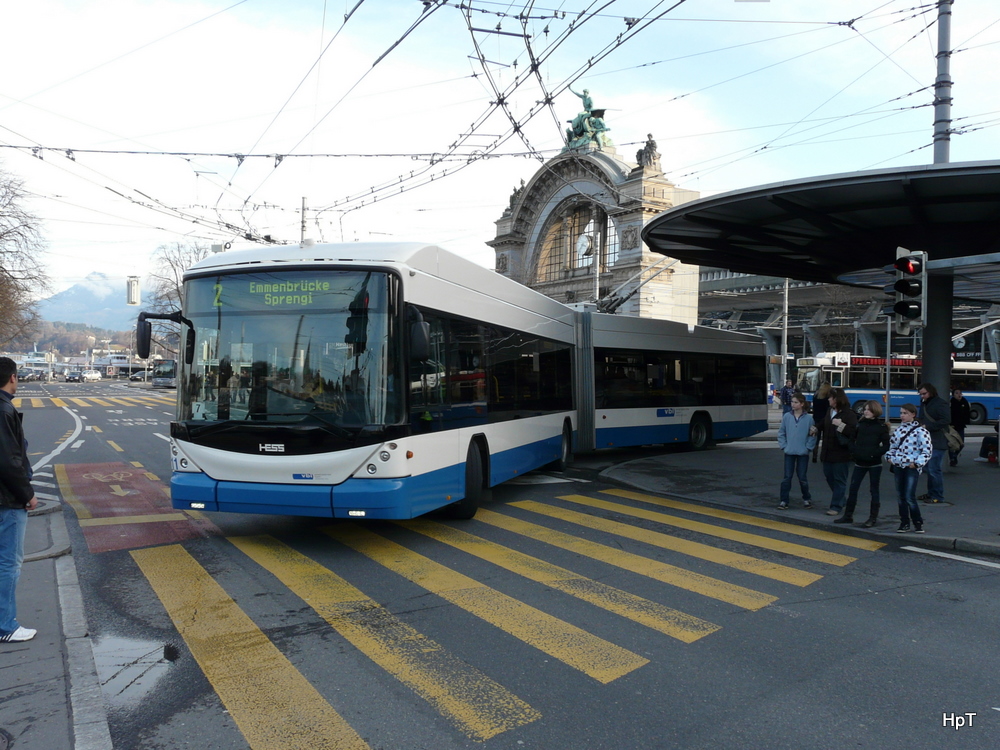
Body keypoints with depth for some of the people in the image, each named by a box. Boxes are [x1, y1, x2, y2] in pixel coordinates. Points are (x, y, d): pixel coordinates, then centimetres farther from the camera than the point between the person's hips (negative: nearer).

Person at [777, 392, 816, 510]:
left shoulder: (808, 419, -6)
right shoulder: (786, 417, -2)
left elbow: (812, 435, -1)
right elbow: (781, 433, 4)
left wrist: (808, 447, -7)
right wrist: (784, 446, -3)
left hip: (803, 453, -1)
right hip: (789, 453, 1)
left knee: (802, 478, 7)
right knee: (787, 478, 2)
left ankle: (806, 499, 26)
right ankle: (783, 500, 9)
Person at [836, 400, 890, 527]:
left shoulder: (881, 427, -4)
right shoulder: (860, 424, 7)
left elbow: (886, 446, -7)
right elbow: (853, 438, 14)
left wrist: (874, 453, -17)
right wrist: (853, 450, -2)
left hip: (874, 463, -4)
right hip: (860, 463, 4)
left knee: (874, 490, 5)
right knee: (853, 488, 6)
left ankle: (873, 518, 12)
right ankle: (848, 515, 15)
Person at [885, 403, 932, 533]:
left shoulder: (920, 430, -7)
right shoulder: (898, 430, 13)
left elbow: (927, 450, -9)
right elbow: (892, 446, 23)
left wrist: (916, 463, -14)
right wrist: (889, 457, 7)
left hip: (912, 467, -6)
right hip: (898, 466, 6)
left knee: (909, 497, -9)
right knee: (900, 496, 9)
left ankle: (918, 523, 8)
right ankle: (904, 523, 18)